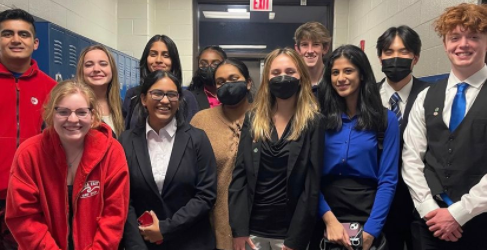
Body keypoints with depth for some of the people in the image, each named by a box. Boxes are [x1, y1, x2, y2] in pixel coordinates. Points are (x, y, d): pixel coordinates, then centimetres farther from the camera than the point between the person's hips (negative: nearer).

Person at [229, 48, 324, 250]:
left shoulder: (313, 122, -6)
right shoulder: (253, 119, 1)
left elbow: (312, 185, -8)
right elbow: (239, 175, -2)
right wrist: (238, 229, -7)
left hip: (289, 229, -2)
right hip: (252, 227, 2)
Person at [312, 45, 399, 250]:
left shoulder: (386, 119, -2)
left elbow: (387, 180, -5)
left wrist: (370, 231, -13)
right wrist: (329, 219, -14)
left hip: (367, 217, -1)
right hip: (325, 217, 1)